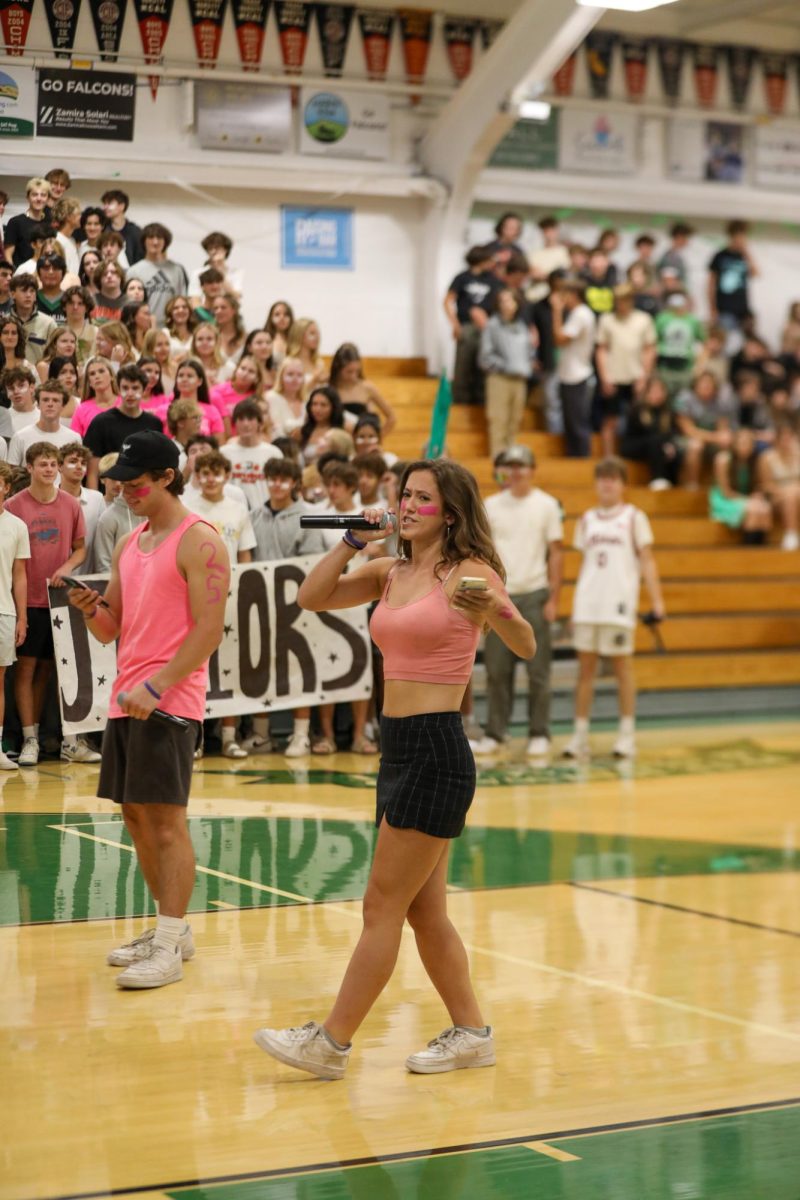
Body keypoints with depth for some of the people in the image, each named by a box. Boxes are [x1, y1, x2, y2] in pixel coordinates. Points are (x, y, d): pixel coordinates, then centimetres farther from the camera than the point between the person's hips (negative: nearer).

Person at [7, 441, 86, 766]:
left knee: (46, 668, 11)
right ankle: (30, 739, 1)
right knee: (25, 666, -2)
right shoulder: (14, 505, -4)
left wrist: (66, 568, -9)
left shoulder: (71, 505, 4)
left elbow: (80, 548, 12)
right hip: (27, 599, -3)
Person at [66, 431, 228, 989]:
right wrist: (90, 608, -3)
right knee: (136, 815, 11)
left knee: (166, 817, -9)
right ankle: (172, 930, 22)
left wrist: (155, 686, -21)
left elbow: (209, 630, -15)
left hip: (170, 700, -9)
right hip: (127, 698, 9)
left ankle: (170, 948, -5)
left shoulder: (199, 540, -8)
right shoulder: (129, 545, 17)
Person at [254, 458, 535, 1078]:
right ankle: (471, 1033, 23)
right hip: (398, 747, 8)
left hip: (438, 749, -8)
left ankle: (333, 1042, 3)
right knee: (423, 908, 13)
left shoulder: (468, 572, -8)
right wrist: (353, 541, 2)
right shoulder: (391, 573, 12)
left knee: (383, 905, -3)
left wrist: (498, 608, -38)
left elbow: (526, 646, -18)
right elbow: (313, 598, 11)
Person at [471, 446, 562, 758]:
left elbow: (556, 553, 1)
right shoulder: (491, 506, 6)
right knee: (497, 670, 4)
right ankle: (495, 733, 11)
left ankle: (539, 734, 9)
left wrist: (553, 598, -5)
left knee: (538, 670, 1)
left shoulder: (547, 505, 1)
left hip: (534, 595, -2)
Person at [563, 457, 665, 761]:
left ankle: (627, 735, 7)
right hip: (587, 605, 4)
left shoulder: (634, 517, 3)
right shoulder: (587, 520, 14)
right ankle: (579, 736, 6)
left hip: (619, 604, -3)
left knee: (623, 667, 1)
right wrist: (575, 604, 11)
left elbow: (647, 561, 1)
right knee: (585, 667, 3)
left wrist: (656, 600, -9)